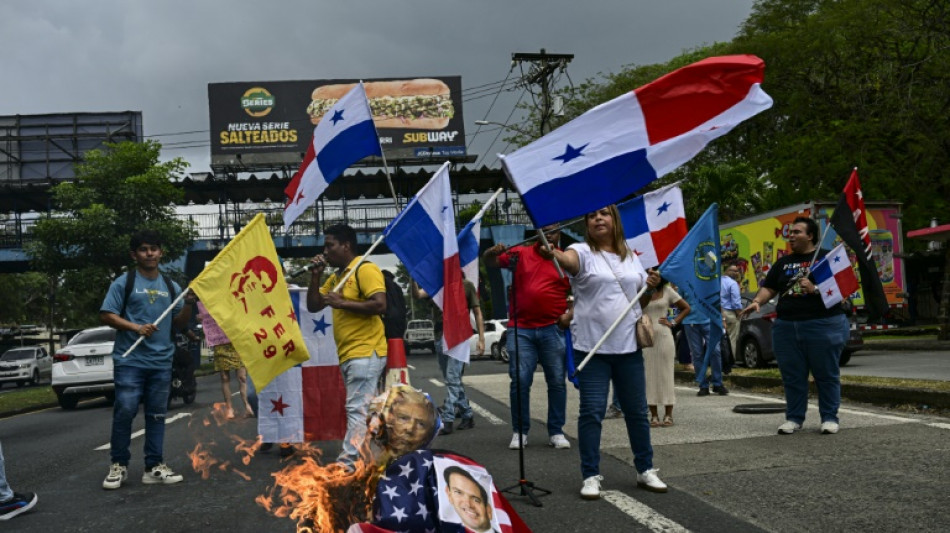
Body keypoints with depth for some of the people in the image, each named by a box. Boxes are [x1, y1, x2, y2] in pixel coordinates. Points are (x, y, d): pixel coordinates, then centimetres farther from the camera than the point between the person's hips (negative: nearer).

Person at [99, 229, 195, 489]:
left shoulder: (170, 286, 12)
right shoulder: (124, 283, 0)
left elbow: (179, 322, 15)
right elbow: (106, 315, -5)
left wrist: (189, 304, -4)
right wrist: (136, 327, -18)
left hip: (161, 362, 4)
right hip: (130, 360, -4)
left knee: (157, 415, 7)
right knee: (125, 411, -6)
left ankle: (154, 466, 13)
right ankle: (119, 465, 8)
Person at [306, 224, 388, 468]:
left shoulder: (365, 269, -11)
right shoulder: (336, 276, 17)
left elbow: (380, 305, -22)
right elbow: (313, 306, 17)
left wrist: (341, 303, -18)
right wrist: (315, 276, 5)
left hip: (365, 353, -9)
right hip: (348, 355, 10)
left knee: (357, 409, -10)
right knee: (368, 410, 14)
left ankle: (347, 464, -11)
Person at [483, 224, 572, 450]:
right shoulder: (520, 254, 9)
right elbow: (489, 261, 12)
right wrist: (493, 252, -11)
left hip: (553, 330, 1)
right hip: (521, 329, 0)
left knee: (557, 381, 4)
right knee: (520, 381, -2)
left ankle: (556, 432, 14)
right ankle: (519, 432, 9)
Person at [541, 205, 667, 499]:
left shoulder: (631, 257, 13)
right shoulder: (583, 252, -3)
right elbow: (568, 260, -29)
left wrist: (651, 287, -1)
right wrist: (551, 253, -51)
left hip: (628, 345, 4)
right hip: (592, 346, -4)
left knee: (637, 410, 12)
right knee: (592, 411, -2)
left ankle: (646, 470, 26)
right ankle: (591, 476, 8)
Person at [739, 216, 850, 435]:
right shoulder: (783, 262, 17)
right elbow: (769, 288, 14)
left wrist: (815, 289, -20)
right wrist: (757, 301, -5)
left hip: (823, 325, -4)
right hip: (786, 326, 4)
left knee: (827, 374, 2)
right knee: (792, 376, 6)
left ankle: (829, 418, 11)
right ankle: (794, 418, 14)